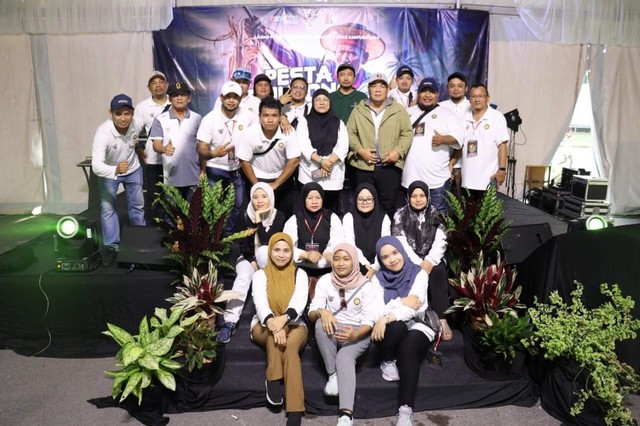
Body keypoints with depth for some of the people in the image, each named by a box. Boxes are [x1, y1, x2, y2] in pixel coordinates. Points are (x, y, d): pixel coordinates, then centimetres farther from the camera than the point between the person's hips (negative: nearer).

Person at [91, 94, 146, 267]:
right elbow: (96, 166, -46)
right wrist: (115, 170, -64)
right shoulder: (103, 133, -38)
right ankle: (112, 247, 12)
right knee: (107, 208, -4)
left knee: (137, 205, 15)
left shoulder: (138, 124, -27)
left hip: (133, 170, 3)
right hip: (109, 171, -3)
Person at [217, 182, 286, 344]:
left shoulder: (278, 216, -11)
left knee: (263, 250, -36)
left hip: (267, 259, 0)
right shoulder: (245, 217, -8)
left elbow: (267, 241, -21)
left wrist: (259, 220, -25)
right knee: (242, 278, -32)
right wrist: (253, 263, -20)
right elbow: (242, 245, -9)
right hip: (249, 258, 0)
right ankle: (229, 322, -43)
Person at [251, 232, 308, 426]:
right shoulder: (261, 274, 0)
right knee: (274, 328, -36)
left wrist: (284, 318, -40)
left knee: (290, 346, -34)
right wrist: (273, 322, -40)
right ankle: (273, 380, -28)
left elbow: (300, 301, -17)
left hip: (294, 326, -1)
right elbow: (260, 302, -18)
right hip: (264, 326, 1)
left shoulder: (299, 274, 2)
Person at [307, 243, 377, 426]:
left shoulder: (365, 285, -7)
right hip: (333, 330, 2)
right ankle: (332, 374, -18)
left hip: (358, 333, -2)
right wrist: (322, 311, -33)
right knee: (322, 323, -32)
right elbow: (312, 313, -8)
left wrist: (355, 335, -32)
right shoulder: (325, 281, -3)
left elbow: (369, 321, -10)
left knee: (344, 357, -33)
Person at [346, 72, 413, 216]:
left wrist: (398, 151, -11)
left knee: (389, 204, 5)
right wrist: (360, 150, -10)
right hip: (363, 166, 1)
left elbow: (407, 133, 3)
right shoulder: (358, 110, 9)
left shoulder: (398, 110, 5)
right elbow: (350, 133, 5)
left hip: (390, 166, -1)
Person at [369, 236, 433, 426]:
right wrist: (400, 302, -22)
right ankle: (387, 362, -6)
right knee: (396, 326, -35)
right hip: (392, 331, 1)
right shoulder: (378, 278, 3)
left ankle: (406, 409, -36)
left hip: (417, 326, -1)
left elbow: (412, 309, -17)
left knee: (408, 348, -35)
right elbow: (376, 312, -7)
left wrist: (386, 318, -30)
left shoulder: (419, 274, -4)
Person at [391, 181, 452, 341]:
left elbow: (441, 242, -4)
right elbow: (401, 243, -8)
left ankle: (442, 320, -30)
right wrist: (418, 263, -20)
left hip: (431, 259, 1)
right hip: (409, 260, -1)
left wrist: (430, 261, -20)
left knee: (438, 271, -29)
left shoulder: (436, 215, 6)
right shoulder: (400, 215, 1)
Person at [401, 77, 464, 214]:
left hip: (437, 178, -2)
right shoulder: (408, 113, 14)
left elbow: (460, 135, -4)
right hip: (411, 177, 3)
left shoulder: (447, 114, 6)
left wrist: (443, 139, -21)